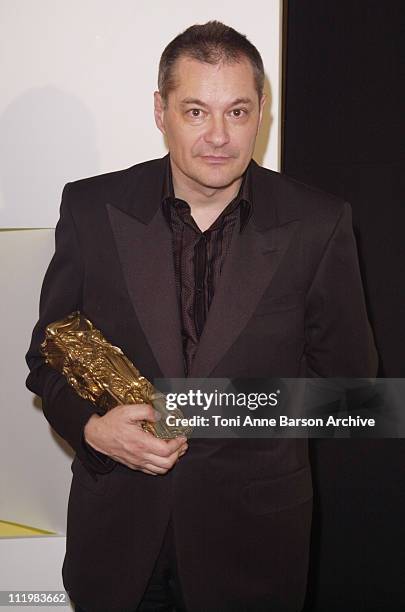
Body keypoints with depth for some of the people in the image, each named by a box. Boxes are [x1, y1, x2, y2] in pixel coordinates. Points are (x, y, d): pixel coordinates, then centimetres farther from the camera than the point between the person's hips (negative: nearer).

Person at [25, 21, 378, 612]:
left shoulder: (319, 224, -10)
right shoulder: (91, 208, -6)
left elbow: (348, 373, -1)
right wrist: (91, 425, -17)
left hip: (253, 526, -1)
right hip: (115, 524, 1)